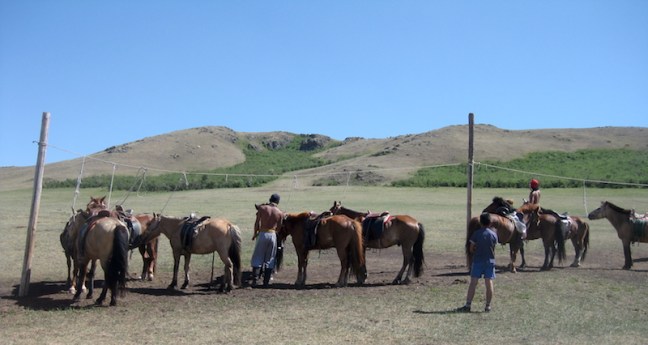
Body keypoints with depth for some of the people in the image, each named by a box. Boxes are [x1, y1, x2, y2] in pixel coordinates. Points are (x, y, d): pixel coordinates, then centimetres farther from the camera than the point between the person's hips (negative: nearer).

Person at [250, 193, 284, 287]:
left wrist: (255, 234, 11)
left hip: (262, 234, -1)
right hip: (273, 235, 1)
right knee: (269, 259, 10)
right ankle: (266, 281, 12)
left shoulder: (262, 208, -2)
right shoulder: (280, 213, 1)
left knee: (257, 258, 7)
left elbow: (257, 223, -2)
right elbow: (278, 227, 6)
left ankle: (254, 280, 2)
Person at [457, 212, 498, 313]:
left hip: (477, 260, -2)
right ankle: (488, 306, 11)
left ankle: (467, 305, -2)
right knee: (489, 283, 6)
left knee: (473, 283, -1)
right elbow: (493, 247, 7)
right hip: (490, 261, 2)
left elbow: (471, 249, -5)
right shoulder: (494, 234, -1)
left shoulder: (476, 234, -8)